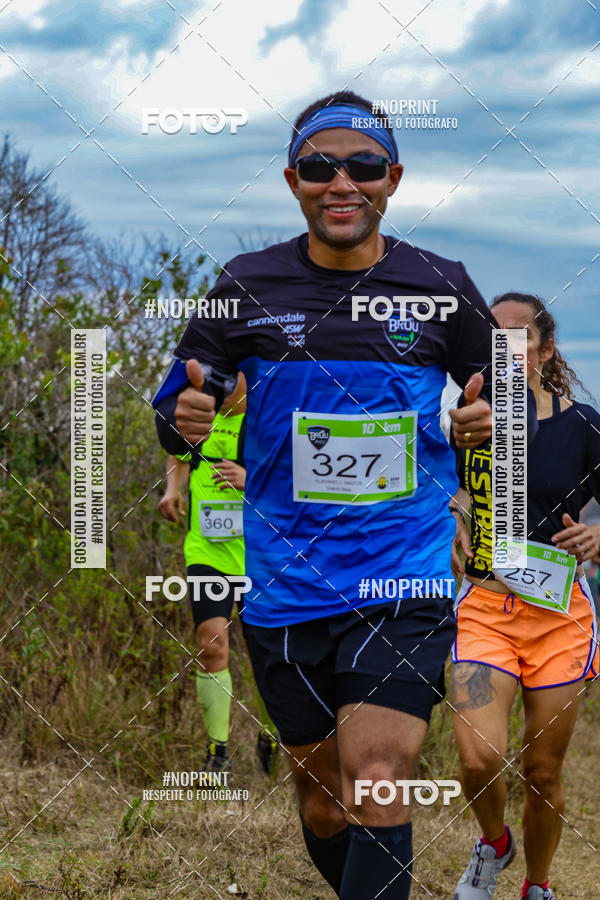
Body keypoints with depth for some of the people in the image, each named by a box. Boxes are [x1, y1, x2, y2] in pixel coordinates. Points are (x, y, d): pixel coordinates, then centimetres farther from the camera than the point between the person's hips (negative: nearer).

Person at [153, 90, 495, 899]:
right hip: (284, 586, 2)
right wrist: (185, 418, -16)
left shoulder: (442, 289, 0)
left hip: (404, 585, -2)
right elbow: (177, 409, 8)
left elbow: (506, 401, 12)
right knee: (320, 799, 11)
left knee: (376, 789, -17)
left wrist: (483, 425, -11)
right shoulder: (247, 286, 1)